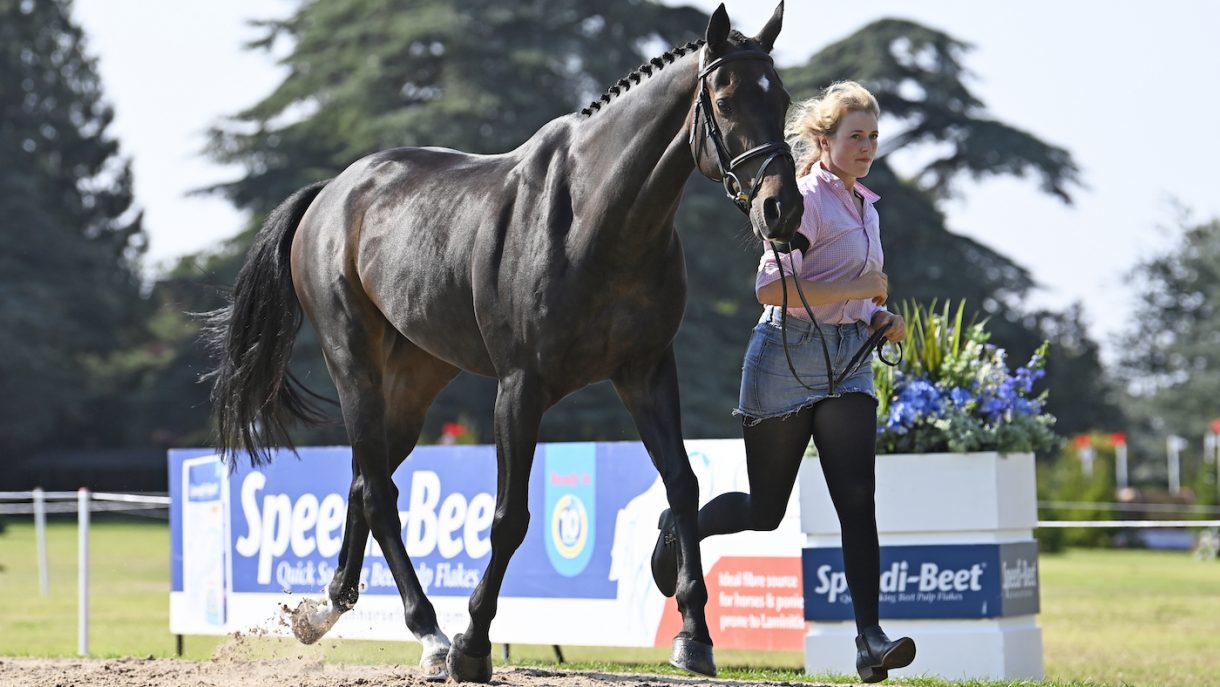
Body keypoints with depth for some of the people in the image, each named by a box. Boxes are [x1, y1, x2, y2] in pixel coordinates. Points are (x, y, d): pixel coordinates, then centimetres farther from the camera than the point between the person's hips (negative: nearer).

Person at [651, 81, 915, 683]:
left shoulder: (864, 205, 16)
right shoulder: (806, 199, -10)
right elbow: (772, 288, -21)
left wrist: (878, 316, 9)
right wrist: (857, 289, -20)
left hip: (848, 363, 6)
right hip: (789, 356, -6)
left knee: (857, 500, -10)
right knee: (764, 512, 4)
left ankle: (870, 638, -16)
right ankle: (680, 526, 34)